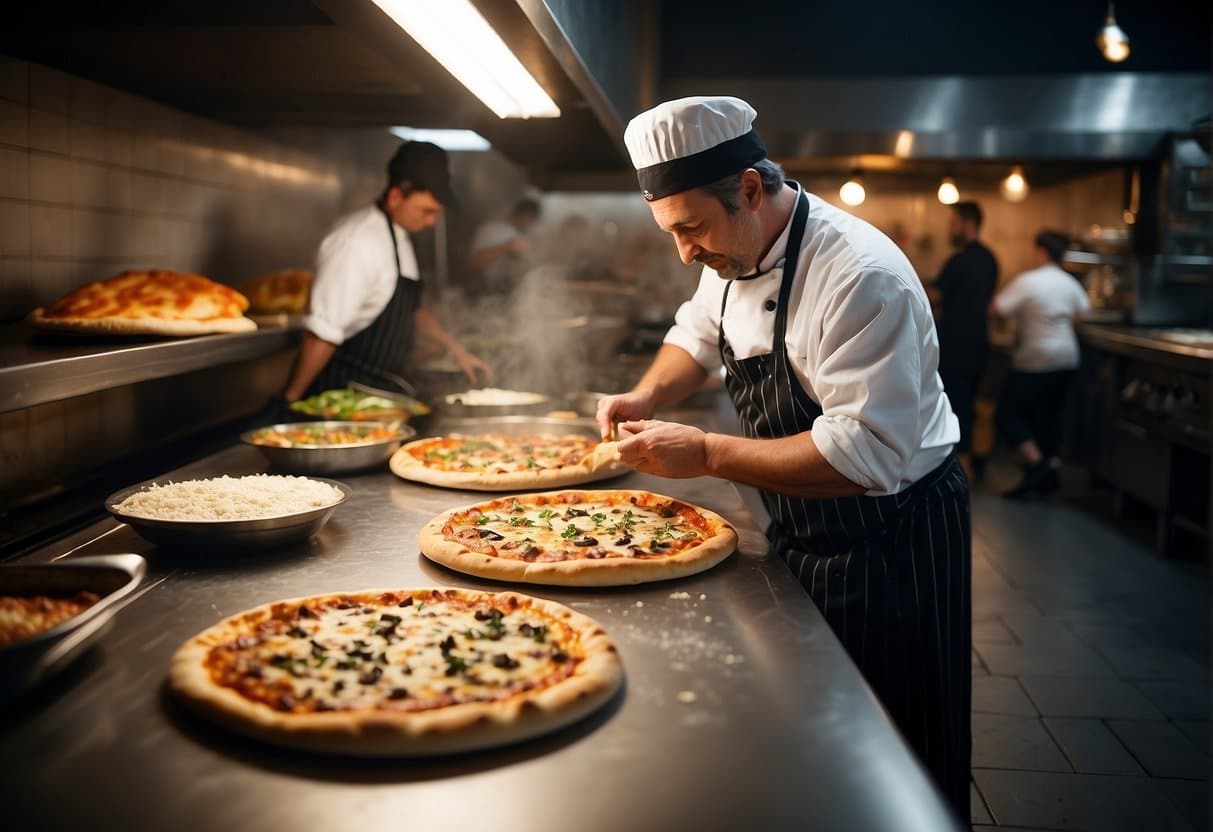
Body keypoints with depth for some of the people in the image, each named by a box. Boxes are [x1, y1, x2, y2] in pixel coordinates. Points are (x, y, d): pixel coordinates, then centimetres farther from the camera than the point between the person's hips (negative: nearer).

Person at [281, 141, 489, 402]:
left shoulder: (399, 238, 10)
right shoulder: (358, 242, -20)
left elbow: (412, 309, 24)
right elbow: (322, 334, -22)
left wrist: (454, 349, 15)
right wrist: (290, 401, -20)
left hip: (382, 391, 9)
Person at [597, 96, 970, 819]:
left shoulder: (862, 277, -29)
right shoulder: (734, 250, -1)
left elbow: (871, 455, -34)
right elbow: (700, 332, 18)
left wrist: (708, 454, -31)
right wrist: (649, 395, -3)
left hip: (890, 538, -8)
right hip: (800, 537, 8)